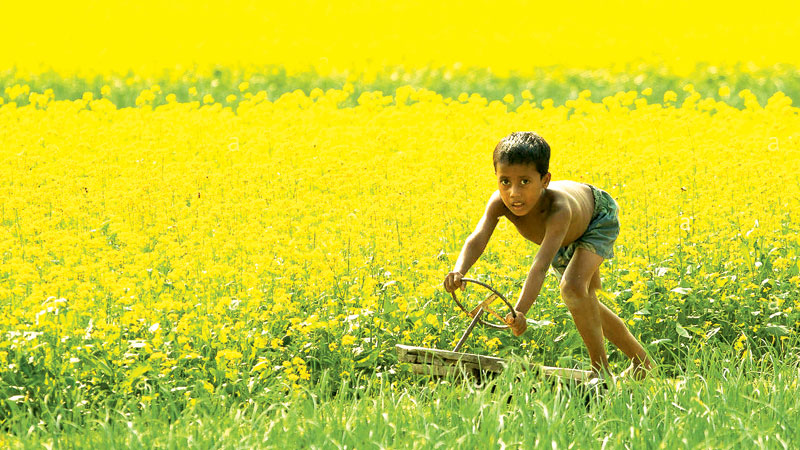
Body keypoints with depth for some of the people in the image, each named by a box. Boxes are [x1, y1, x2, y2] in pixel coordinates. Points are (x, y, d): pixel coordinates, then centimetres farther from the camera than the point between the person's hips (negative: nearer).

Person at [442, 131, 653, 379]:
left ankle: (601, 369, -11)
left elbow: (541, 265, -60)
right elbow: (477, 239, -52)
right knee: (586, 303, 19)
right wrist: (459, 270, -74)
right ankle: (640, 359, 41)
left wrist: (520, 310, -75)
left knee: (574, 288, -29)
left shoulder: (558, 209, -50)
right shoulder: (500, 203, -38)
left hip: (599, 218, -7)